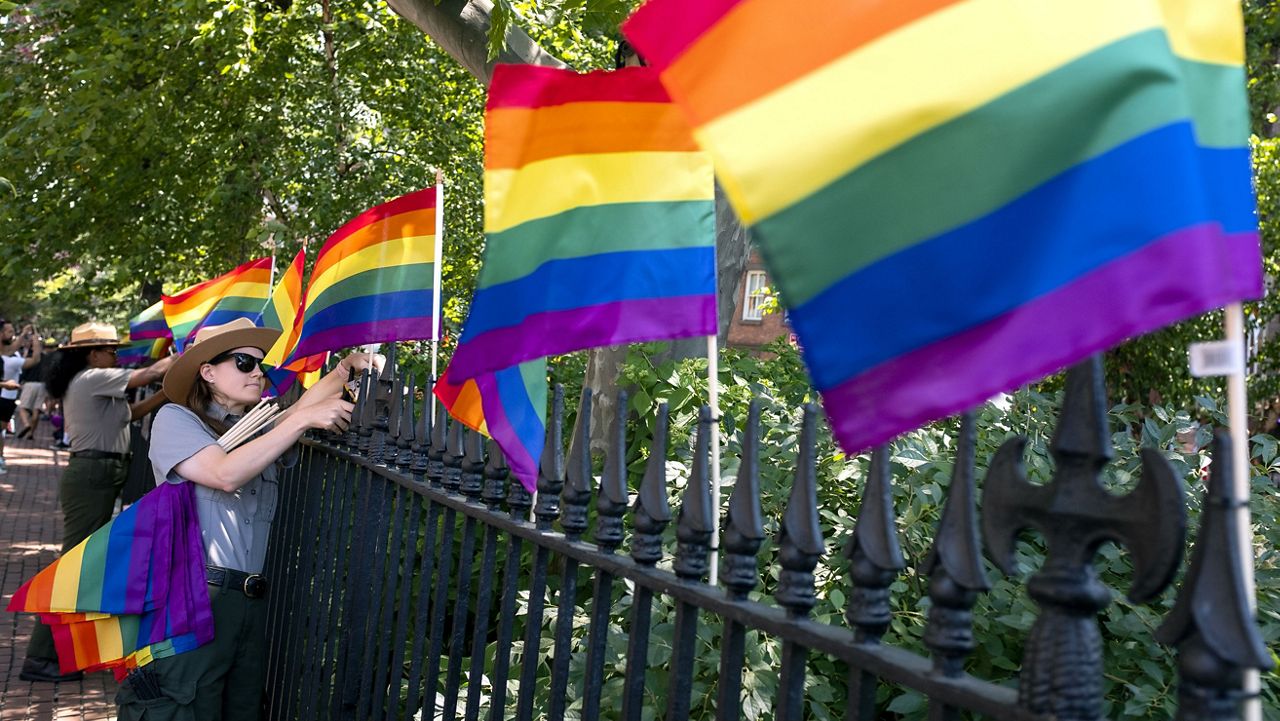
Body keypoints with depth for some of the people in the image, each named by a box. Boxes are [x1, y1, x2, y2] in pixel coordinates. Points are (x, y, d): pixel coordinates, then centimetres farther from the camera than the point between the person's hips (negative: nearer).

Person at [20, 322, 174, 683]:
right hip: (92, 478, -11)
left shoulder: (87, 384, 19)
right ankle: (41, 659, -1)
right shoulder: (92, 378, -11)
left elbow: (131, 411, 18)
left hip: (95, 477, 11)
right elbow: (150, 374, -14)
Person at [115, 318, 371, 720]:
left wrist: (346, 367, -16)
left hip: (254, 602, 6)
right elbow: (226, 474, -18)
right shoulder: (176, 418, -2)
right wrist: (303, 420, -20)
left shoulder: (261, 427, 17)